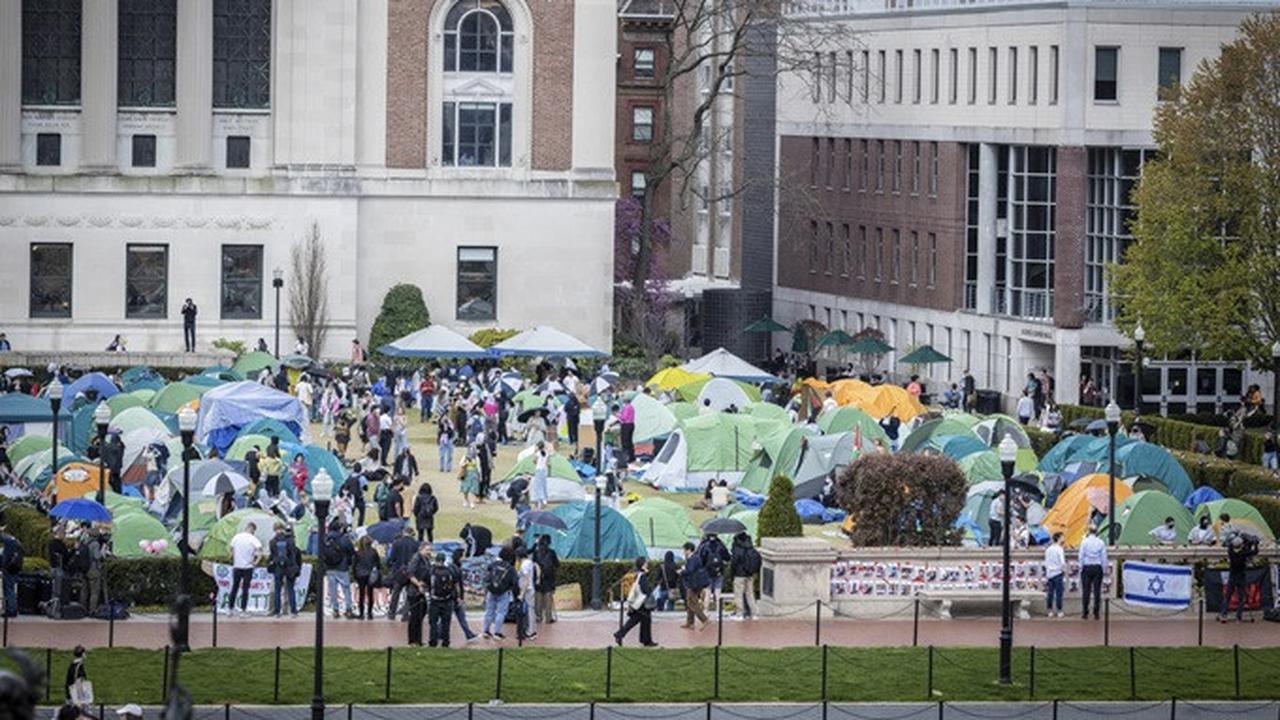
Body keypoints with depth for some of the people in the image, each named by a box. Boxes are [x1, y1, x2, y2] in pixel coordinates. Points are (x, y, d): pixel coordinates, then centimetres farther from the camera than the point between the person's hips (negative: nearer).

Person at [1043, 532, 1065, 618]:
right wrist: (1065, 571, -2)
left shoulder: (1048, 550, 8)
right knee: (1059, 593, -1)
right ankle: (1059, 611, -1)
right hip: (1058, 573, -6)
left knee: (1050, 592, 8)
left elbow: (1046, 563, 12)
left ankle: (1050, 611, 10)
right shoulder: (1059, 549, -10)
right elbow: (1062, 562, -16)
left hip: (1049, 573, 6)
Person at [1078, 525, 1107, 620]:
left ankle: (1085, 613, 2)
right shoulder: (1101, 543, -1)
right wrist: (1104, 569, 10)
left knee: (1086, 591, 3)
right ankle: (1096, 613, 1)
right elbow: (1104, 558, 2)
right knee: (1097, 591, 2)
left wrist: (1081, 569, 4)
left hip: (1087, 567, -1)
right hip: (1097, 568, 1)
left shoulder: (1084, 542, -5)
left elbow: (1081, 557, -4)